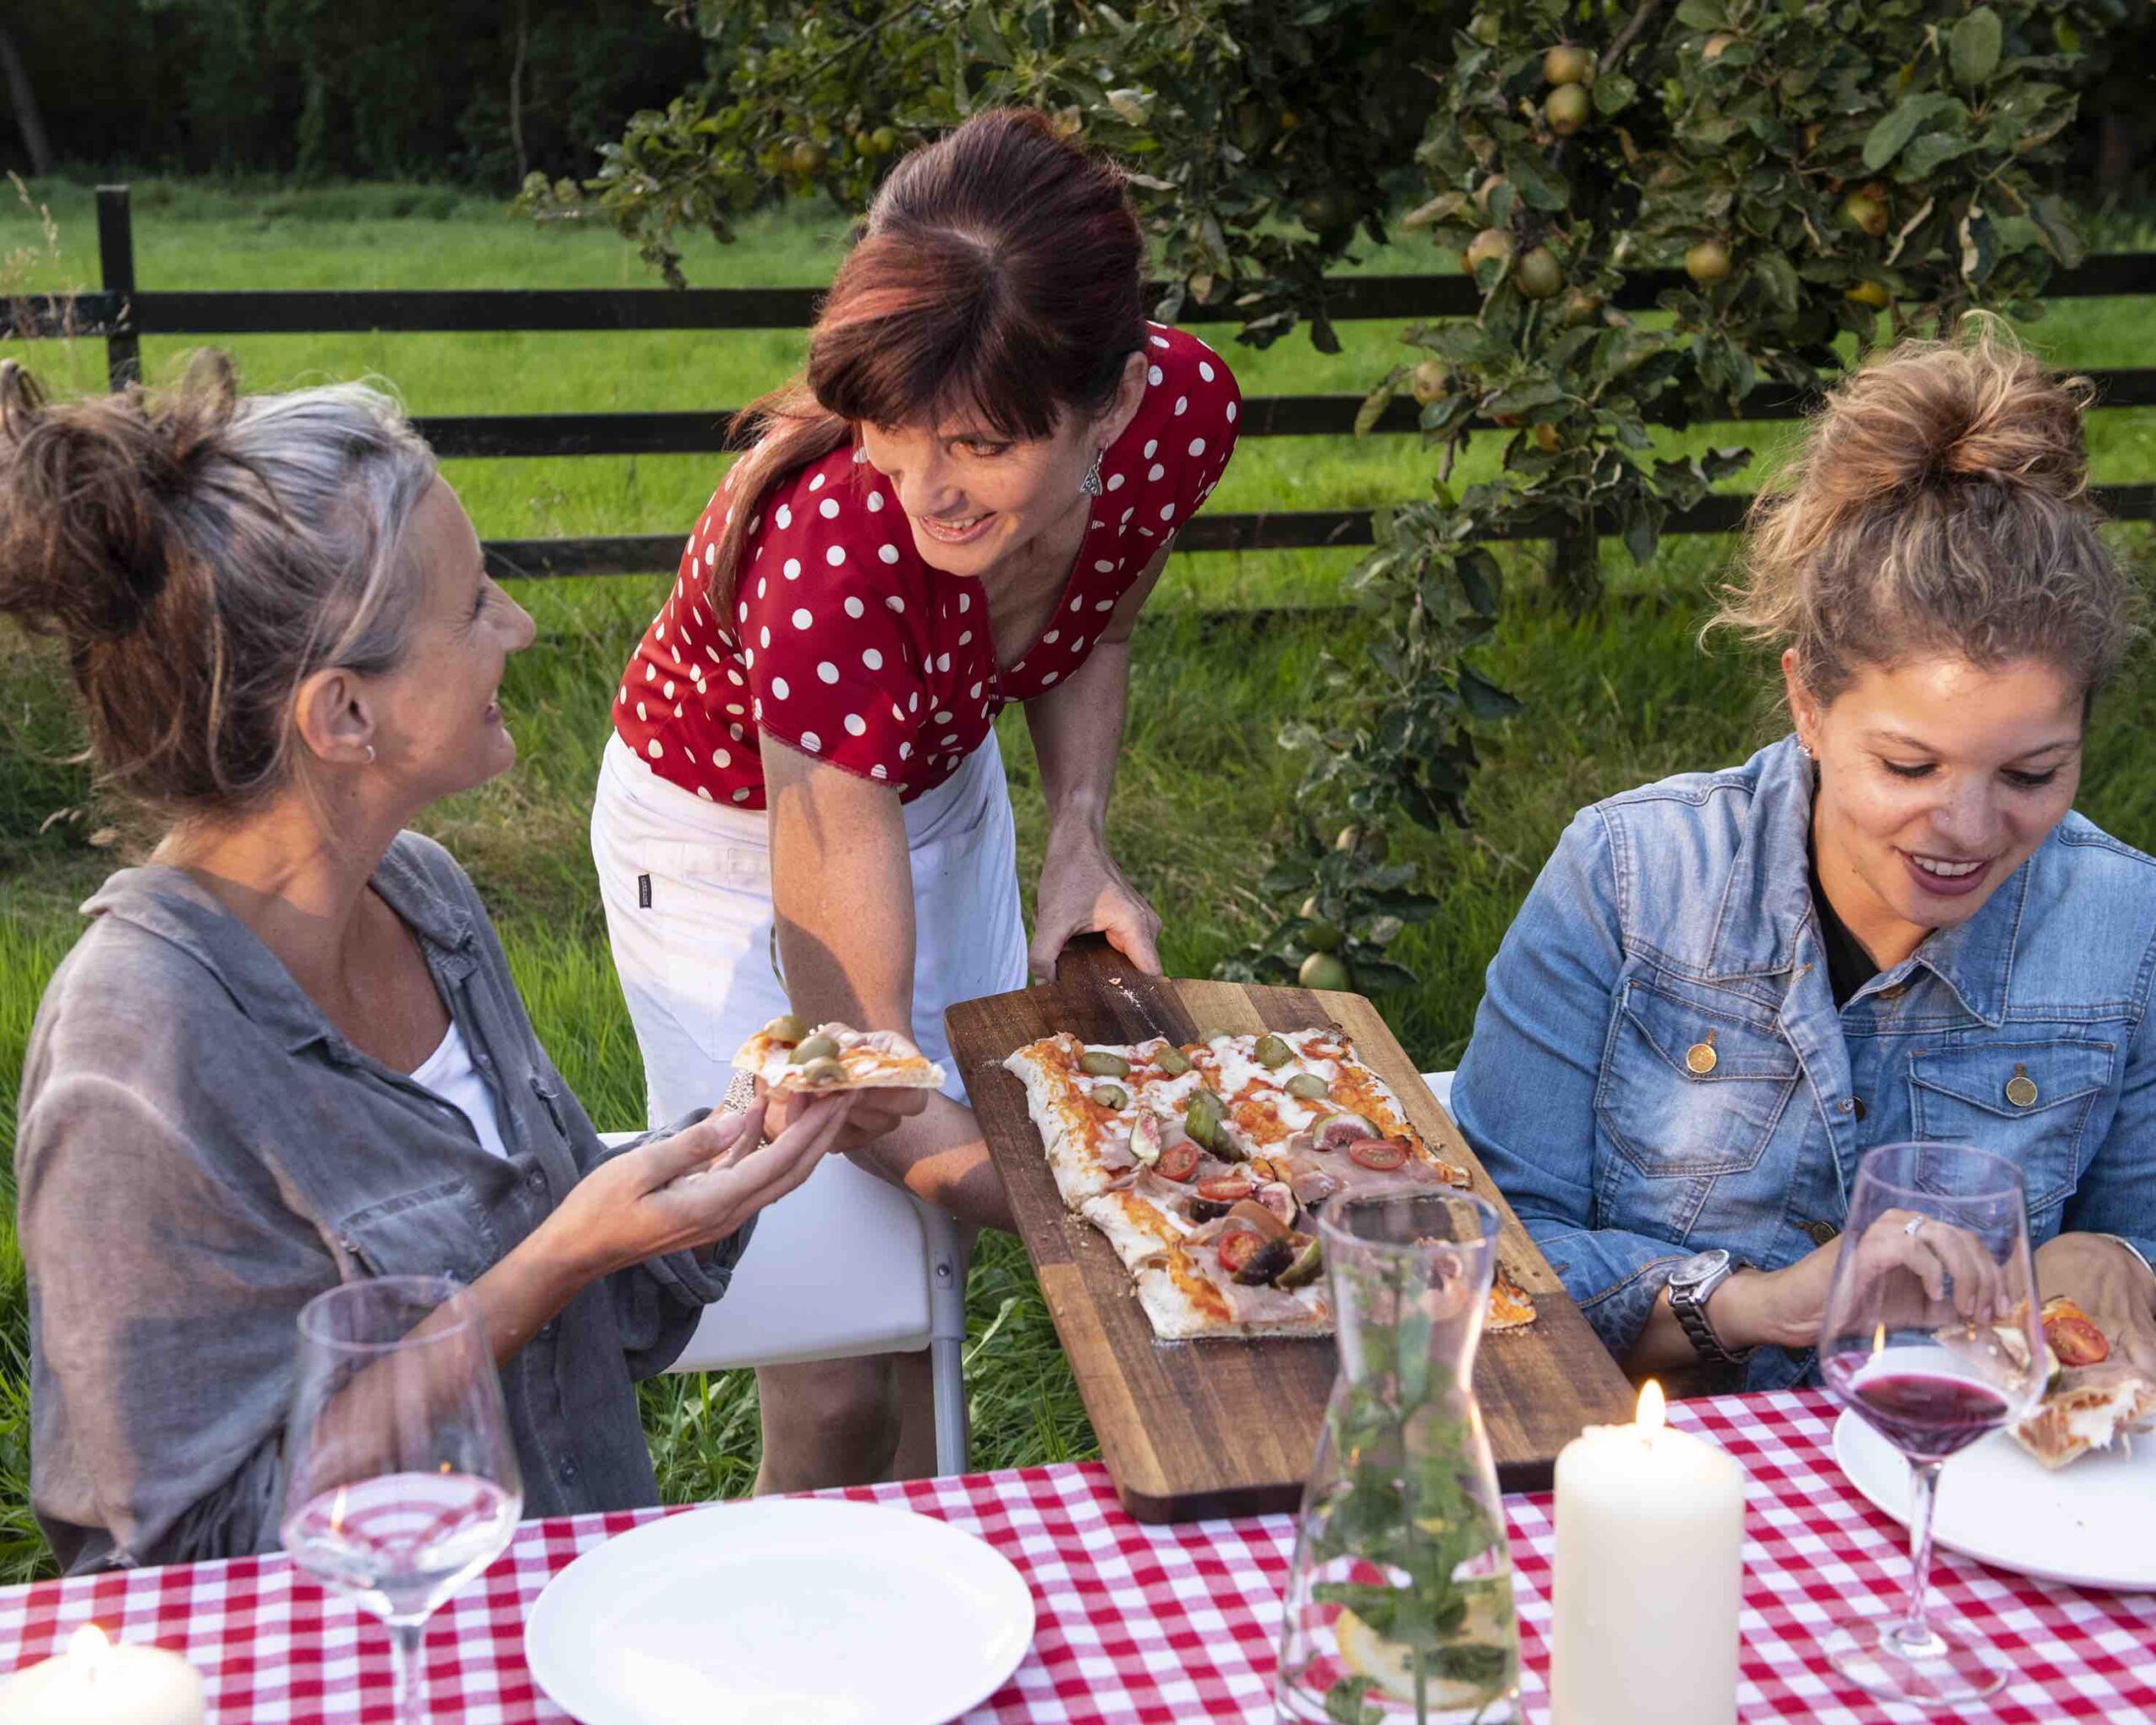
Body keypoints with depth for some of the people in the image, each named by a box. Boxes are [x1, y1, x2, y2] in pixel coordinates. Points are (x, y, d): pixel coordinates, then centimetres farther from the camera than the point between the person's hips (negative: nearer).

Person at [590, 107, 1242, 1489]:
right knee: (836, 1386, -3)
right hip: (732, 838, -4)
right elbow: (859, 1072, -34)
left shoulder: (1181, 413, -26)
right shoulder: (830, 555, -41)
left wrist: (1079, 849, -14)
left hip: (941, 790, 5)